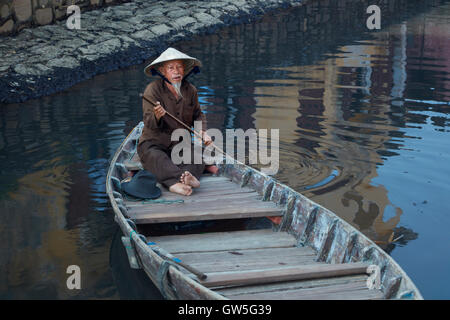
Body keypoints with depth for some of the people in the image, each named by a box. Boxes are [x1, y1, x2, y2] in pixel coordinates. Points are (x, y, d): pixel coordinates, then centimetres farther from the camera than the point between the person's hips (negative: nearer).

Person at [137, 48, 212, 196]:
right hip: (153, 144, -4)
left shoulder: (190, 90, 3)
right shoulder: (153, 89, -13)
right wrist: (157, 116, -43)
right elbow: (149, 124, -20)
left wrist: (203, 132, 0)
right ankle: (186, 177, -60)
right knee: (158, 160, -37)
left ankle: (175, 183, -53)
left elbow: (198, 115, 19)